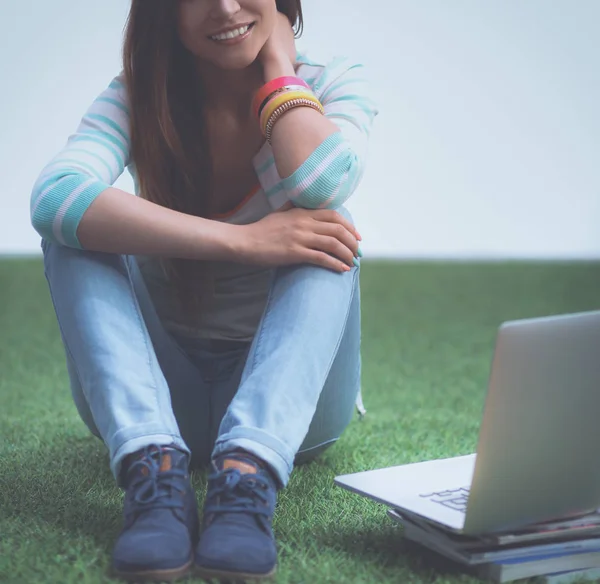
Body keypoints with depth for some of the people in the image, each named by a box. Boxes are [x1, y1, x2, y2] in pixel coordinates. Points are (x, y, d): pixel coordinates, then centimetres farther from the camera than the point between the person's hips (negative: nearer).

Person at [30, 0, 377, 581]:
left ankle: (245, 474, -40)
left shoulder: (333, 85, -4)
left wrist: (278, 61, -12)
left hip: (288, 387, 0)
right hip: (159, 389, 1)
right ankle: (155, 469, -36)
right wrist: (243, 240, -34)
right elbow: (53, 198, -28)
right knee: (77, 231, -20)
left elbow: (319, 186, -29)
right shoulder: (139, 98, -5)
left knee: (322, 230, -25)